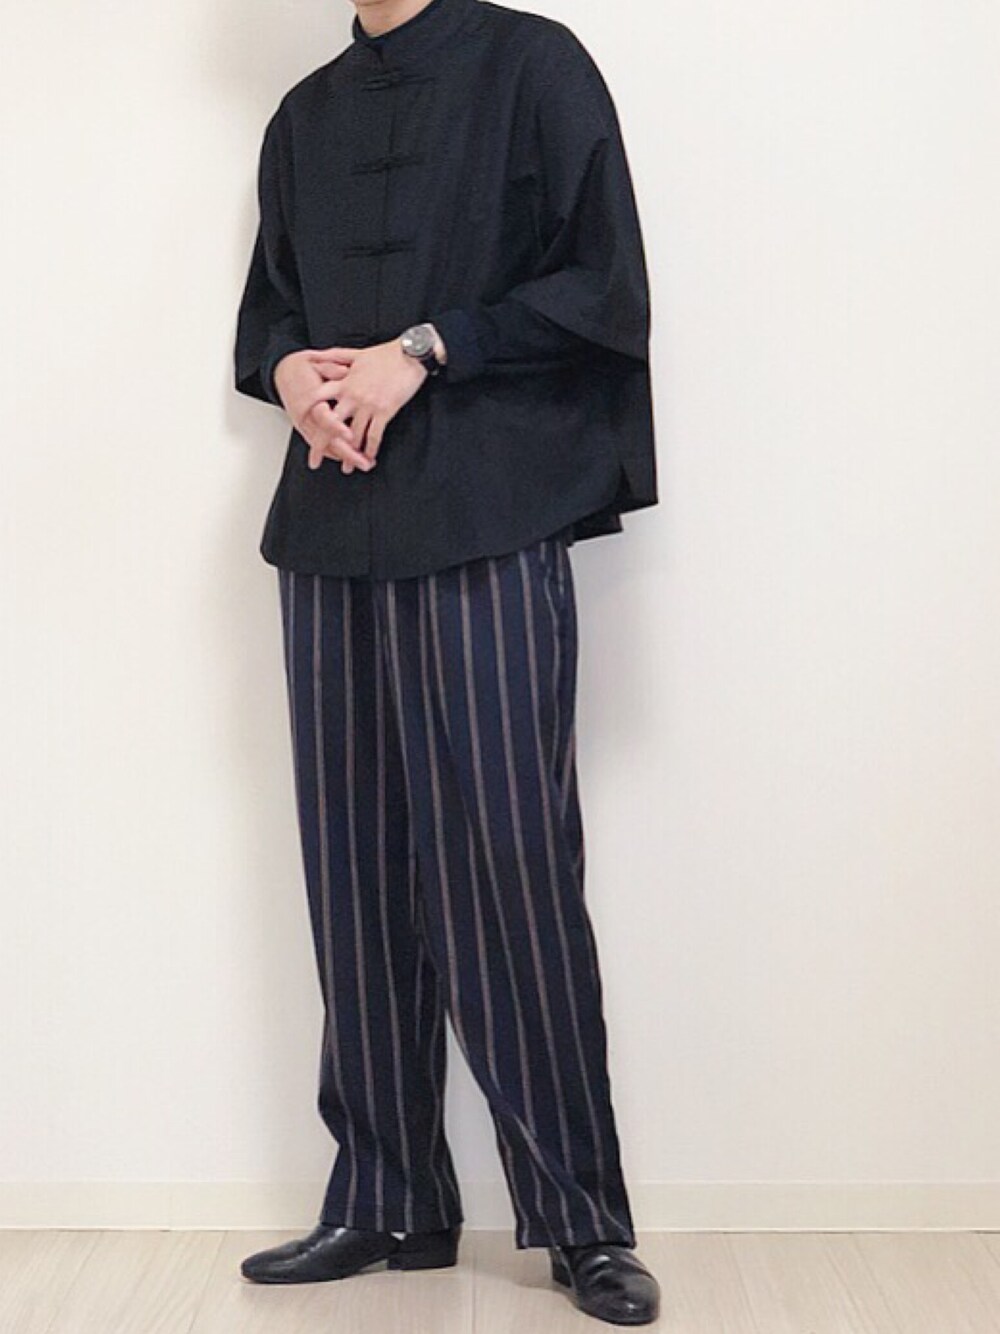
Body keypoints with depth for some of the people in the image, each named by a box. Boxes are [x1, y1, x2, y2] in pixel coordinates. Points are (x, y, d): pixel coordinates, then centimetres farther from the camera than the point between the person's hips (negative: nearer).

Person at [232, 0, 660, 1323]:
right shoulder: (305, 115, 20)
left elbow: (605, 292, -3)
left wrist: (422, 349, -12)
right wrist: (289, 368, 2)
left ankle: (581, 1220, 6)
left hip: (489, 529, -5)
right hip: (331, 534, 5)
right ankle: (385, 1204, 16)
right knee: (357, 875, 5)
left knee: (513, 865, -6)